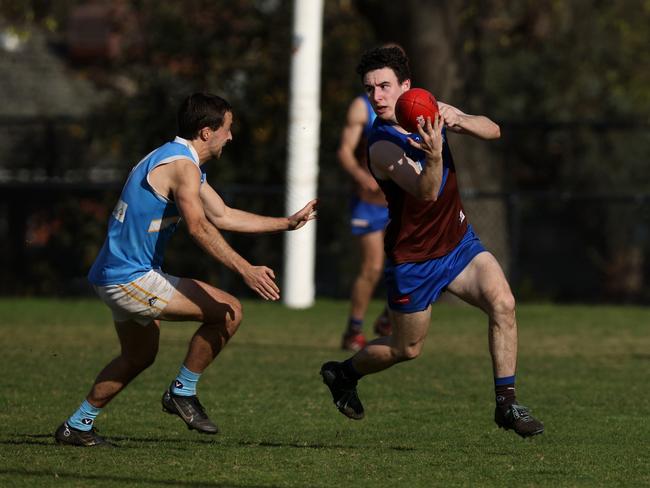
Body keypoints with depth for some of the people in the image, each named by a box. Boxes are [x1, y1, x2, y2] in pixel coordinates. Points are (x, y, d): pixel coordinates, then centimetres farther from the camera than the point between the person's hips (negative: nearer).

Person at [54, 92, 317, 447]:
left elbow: (224, 217, 24)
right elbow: (198, 227, -29)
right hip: (131, 278, -11)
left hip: (113, 275, 11)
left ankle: (77, 426, 30)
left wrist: (288, 223, 24)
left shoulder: (184, 162, 18)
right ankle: (182, 392, -1)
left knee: (139, 356, 27)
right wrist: (245, 270, -34)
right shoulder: (182, 165, -16)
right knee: (228, 311, -13)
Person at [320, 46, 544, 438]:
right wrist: (435, 156, -55)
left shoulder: (432, 110, -4)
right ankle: (342, 373, 38)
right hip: (413, 257, -5)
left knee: (502, 303, -18)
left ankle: (506, 404, -12)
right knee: (407, 349, 9)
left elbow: (492, 130, -6)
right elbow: (426, 191, -35)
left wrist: (458, 121, -26)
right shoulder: (383, 146, -24)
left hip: (459, 241, 5)